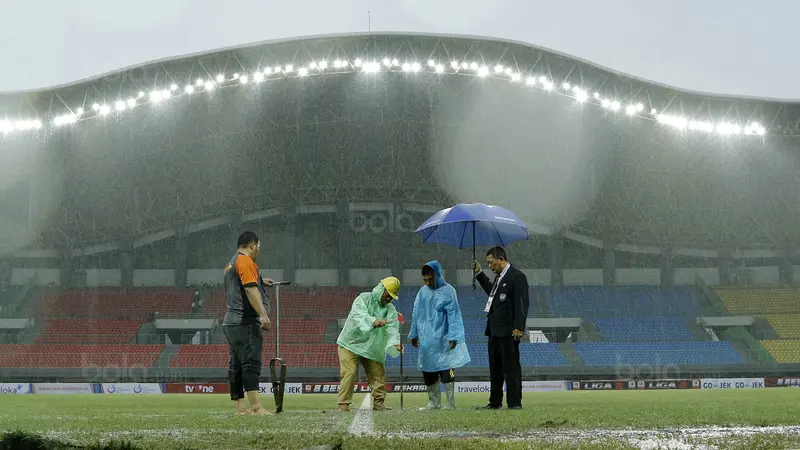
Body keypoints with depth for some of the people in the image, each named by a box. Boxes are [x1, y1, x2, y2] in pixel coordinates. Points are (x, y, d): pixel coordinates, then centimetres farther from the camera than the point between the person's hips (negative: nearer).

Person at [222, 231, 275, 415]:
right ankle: (256, 407, -23)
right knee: (251, 363, -16)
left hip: (231, 322, 10)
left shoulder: (231, 264, 23)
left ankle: (240, 407, 9)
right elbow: (250, 290, -20)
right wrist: (263, 314, -26)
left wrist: (258, 282, 42)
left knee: (236, 366, 8)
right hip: (245, 322, -10)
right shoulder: (246, 261, -8)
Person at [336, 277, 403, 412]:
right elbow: (358, 314, -32)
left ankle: (378, 403, 19)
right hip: (351, 344, -5)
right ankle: (344, 404, -9)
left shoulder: (390, 309, 3)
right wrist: (373, 321, -52)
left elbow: (392, 327, -13)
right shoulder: (364, 299, -11)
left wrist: (395, 343, -34)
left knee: (378, 374, 4)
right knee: (349, 373, -13)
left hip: (373, 349, 5)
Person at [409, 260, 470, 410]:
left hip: (443, 341, -5)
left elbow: (453, 315, -10)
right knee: (428, 374, 8)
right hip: (426, 341, 6)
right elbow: (416, 315, 16)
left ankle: (450, 403, -1)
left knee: (447, 373, -7)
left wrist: (453, 337, -16)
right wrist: (414, 334, 17)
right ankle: (434, 402, 17)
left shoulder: (447, 291, -7)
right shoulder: (422, 292, 9)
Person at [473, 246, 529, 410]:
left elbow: (521, 303, -17)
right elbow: (491, 291, 36)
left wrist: (518, 327, -23)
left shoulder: (517, 276, -12)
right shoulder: (499, 277, 16)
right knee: (495, 368, 14)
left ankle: (515, 403, 0)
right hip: (495, 330, 10)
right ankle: (495, 402, 21)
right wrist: (479, 274, 29)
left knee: (511, 367, -4)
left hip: (508, 332, -10)